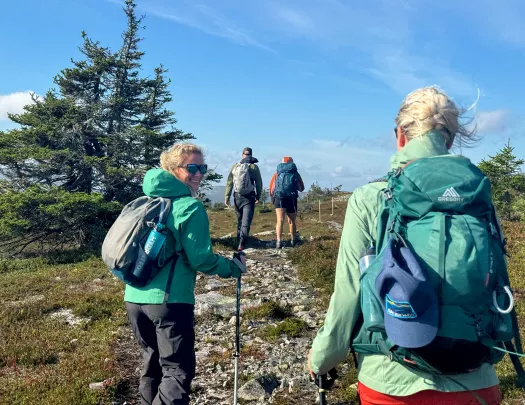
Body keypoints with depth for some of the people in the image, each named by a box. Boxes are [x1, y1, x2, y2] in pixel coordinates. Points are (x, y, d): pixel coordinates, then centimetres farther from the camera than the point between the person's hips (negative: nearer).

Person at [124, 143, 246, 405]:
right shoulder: (191, 207, -11)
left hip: (135, 297, 8)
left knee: (153, 362, 22)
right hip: (169, 301, -8)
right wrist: (233, 268, 3)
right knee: (177, 370, 1)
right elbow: (200, 259, -13)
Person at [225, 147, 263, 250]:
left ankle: (239, 241, 24)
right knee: (246, 221, -4)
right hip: (249, 197, -3)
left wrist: (227, 196, 6)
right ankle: (241, 243, -15)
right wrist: (258, 196, 9)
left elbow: (229, 183, 2)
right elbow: (259, 183, -1)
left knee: (239, 219, 17)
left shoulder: (235, 166, 3)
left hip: (237, 196, 3)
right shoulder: (254, 167, -4)